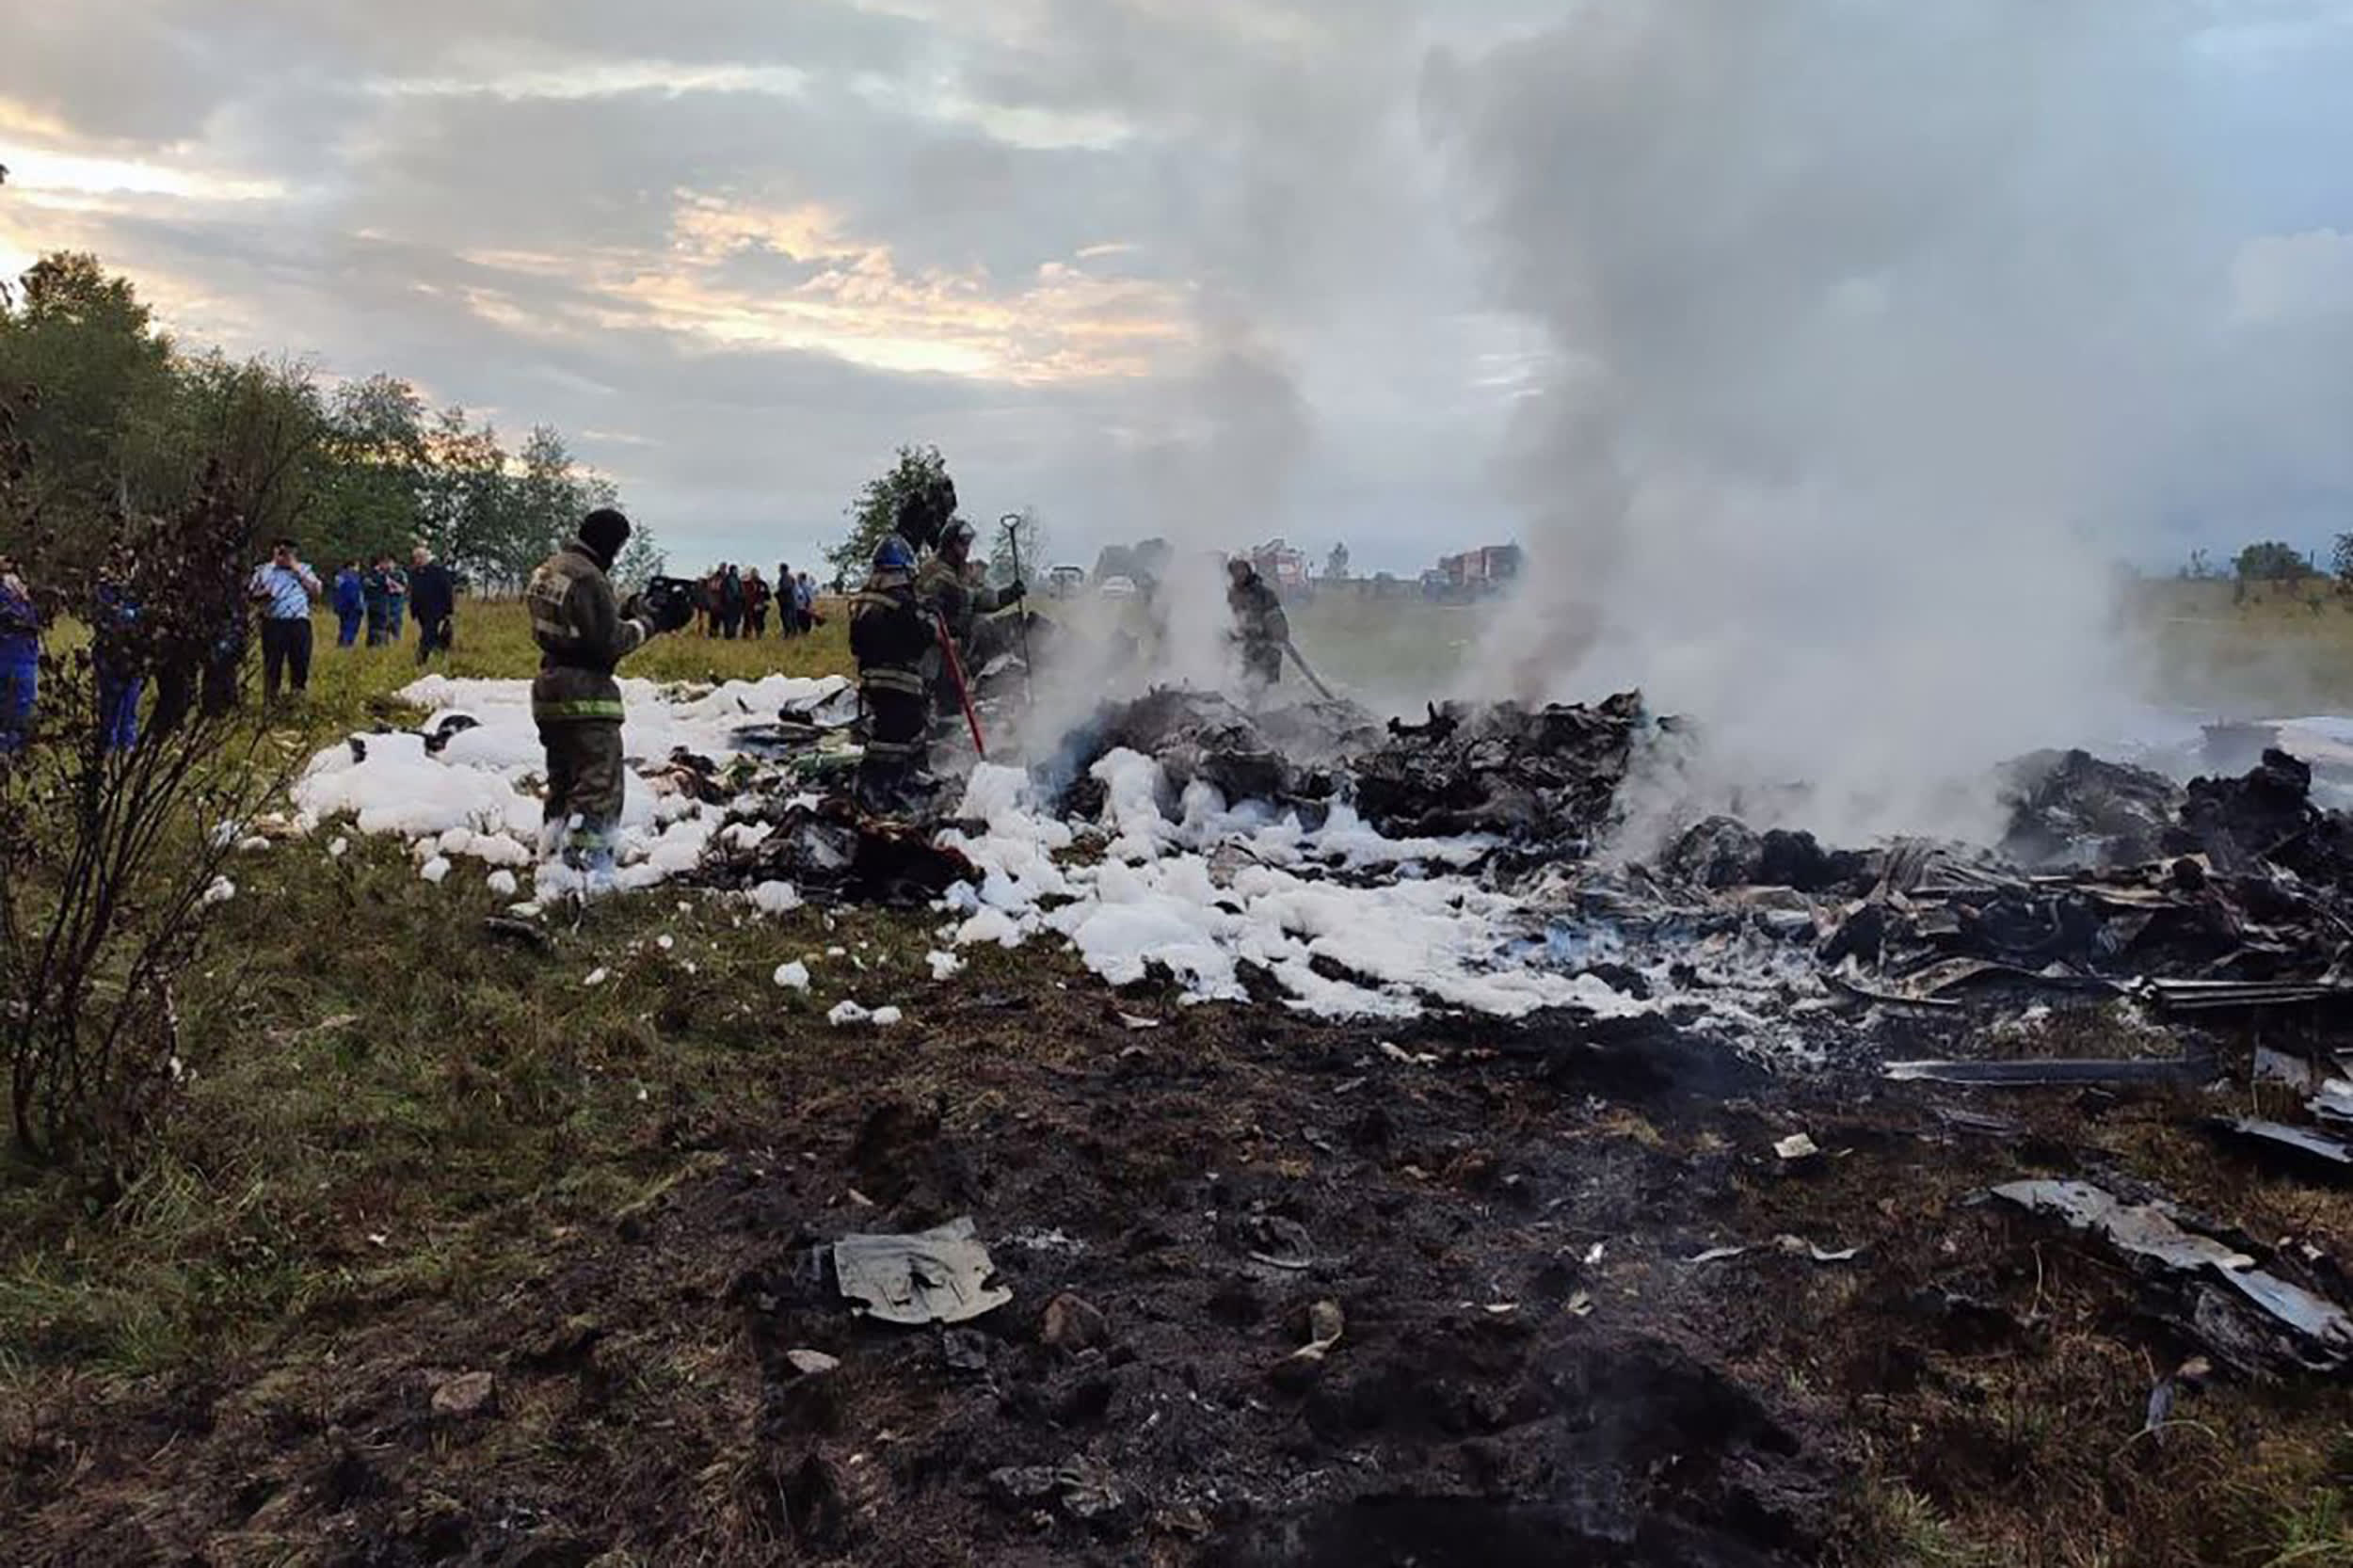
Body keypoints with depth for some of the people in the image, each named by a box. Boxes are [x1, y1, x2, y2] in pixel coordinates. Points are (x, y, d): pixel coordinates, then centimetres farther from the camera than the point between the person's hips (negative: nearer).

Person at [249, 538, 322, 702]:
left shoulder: (304, 570, 14)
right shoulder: (263, 570, 12)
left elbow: (316, 592, 3)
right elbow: (250, 595, 13)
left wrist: (299, 572, -3)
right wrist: (263, 594, -8)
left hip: (299, 622, 1)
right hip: (273, 623, -1)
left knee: (300, 661, 2)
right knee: (272, 663, -1)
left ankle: (298, 693, 14)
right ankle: (270, 698, 4)